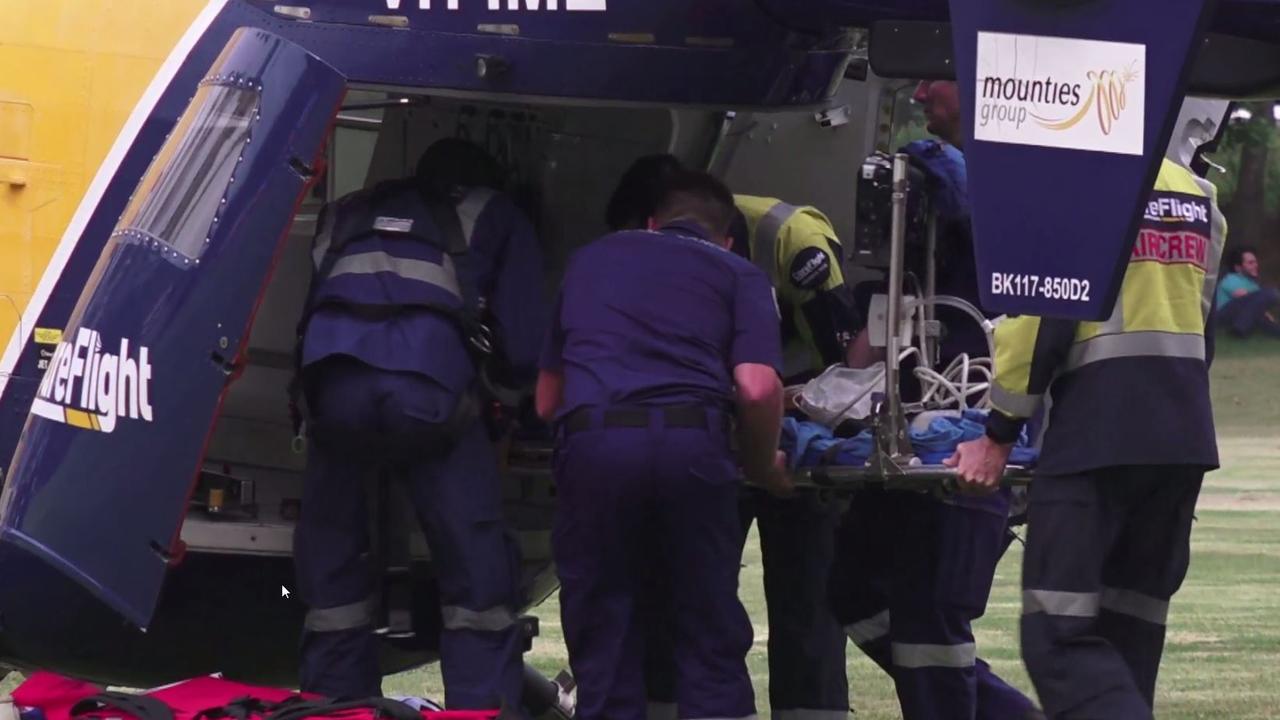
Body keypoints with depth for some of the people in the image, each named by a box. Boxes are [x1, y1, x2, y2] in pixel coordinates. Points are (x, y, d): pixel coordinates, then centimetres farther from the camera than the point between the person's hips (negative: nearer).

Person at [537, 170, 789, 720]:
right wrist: (764, 467, 19)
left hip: (592, 442, 2)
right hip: (691, 444, -2)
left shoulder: (590, 261, 29)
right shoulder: (737, 275, 19)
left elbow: (547, 400, 30)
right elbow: (758, 387, 2)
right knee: (711, 645, 7)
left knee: (604, 652, 8)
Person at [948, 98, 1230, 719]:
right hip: (1185, 433, 8)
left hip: (1099, 429, -8)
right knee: (1131, 633, 12)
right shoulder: (1200, 198, 17)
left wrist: (998, 435, -4)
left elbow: (1042, 318, -11)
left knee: (1061, 636, -10)